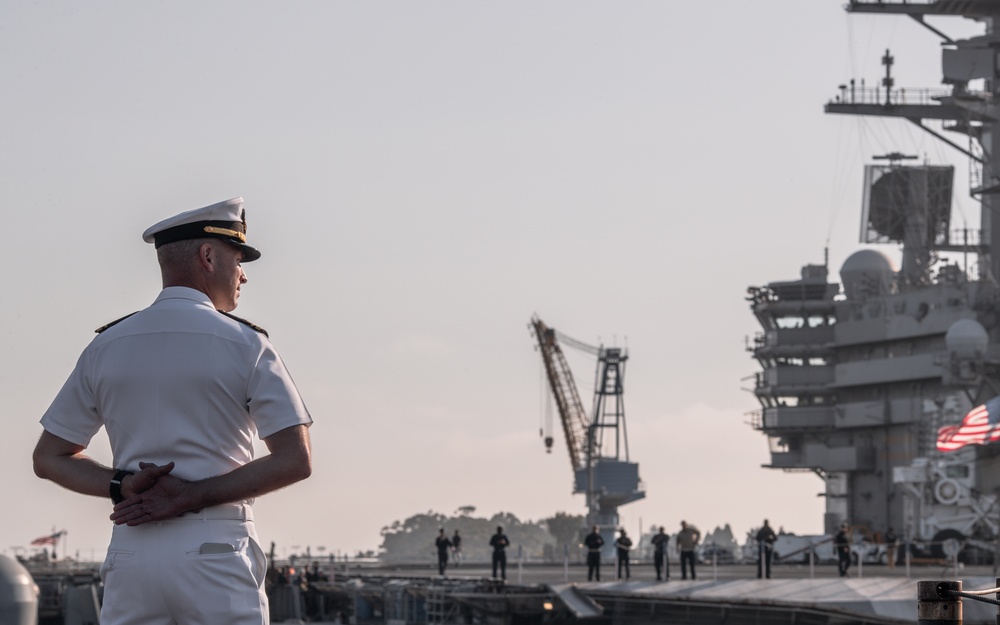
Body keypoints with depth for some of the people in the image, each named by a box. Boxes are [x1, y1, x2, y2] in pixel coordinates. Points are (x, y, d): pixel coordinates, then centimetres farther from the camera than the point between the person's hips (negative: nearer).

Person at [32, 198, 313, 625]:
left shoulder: (105, 346, 10)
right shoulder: (244, 344, -2)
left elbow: (48, 458, 12)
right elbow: (295, 461, -9)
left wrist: (122, 486, -2)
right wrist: (192, 497, -8)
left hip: (129, 554, 4)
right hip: (217, 552, -4)